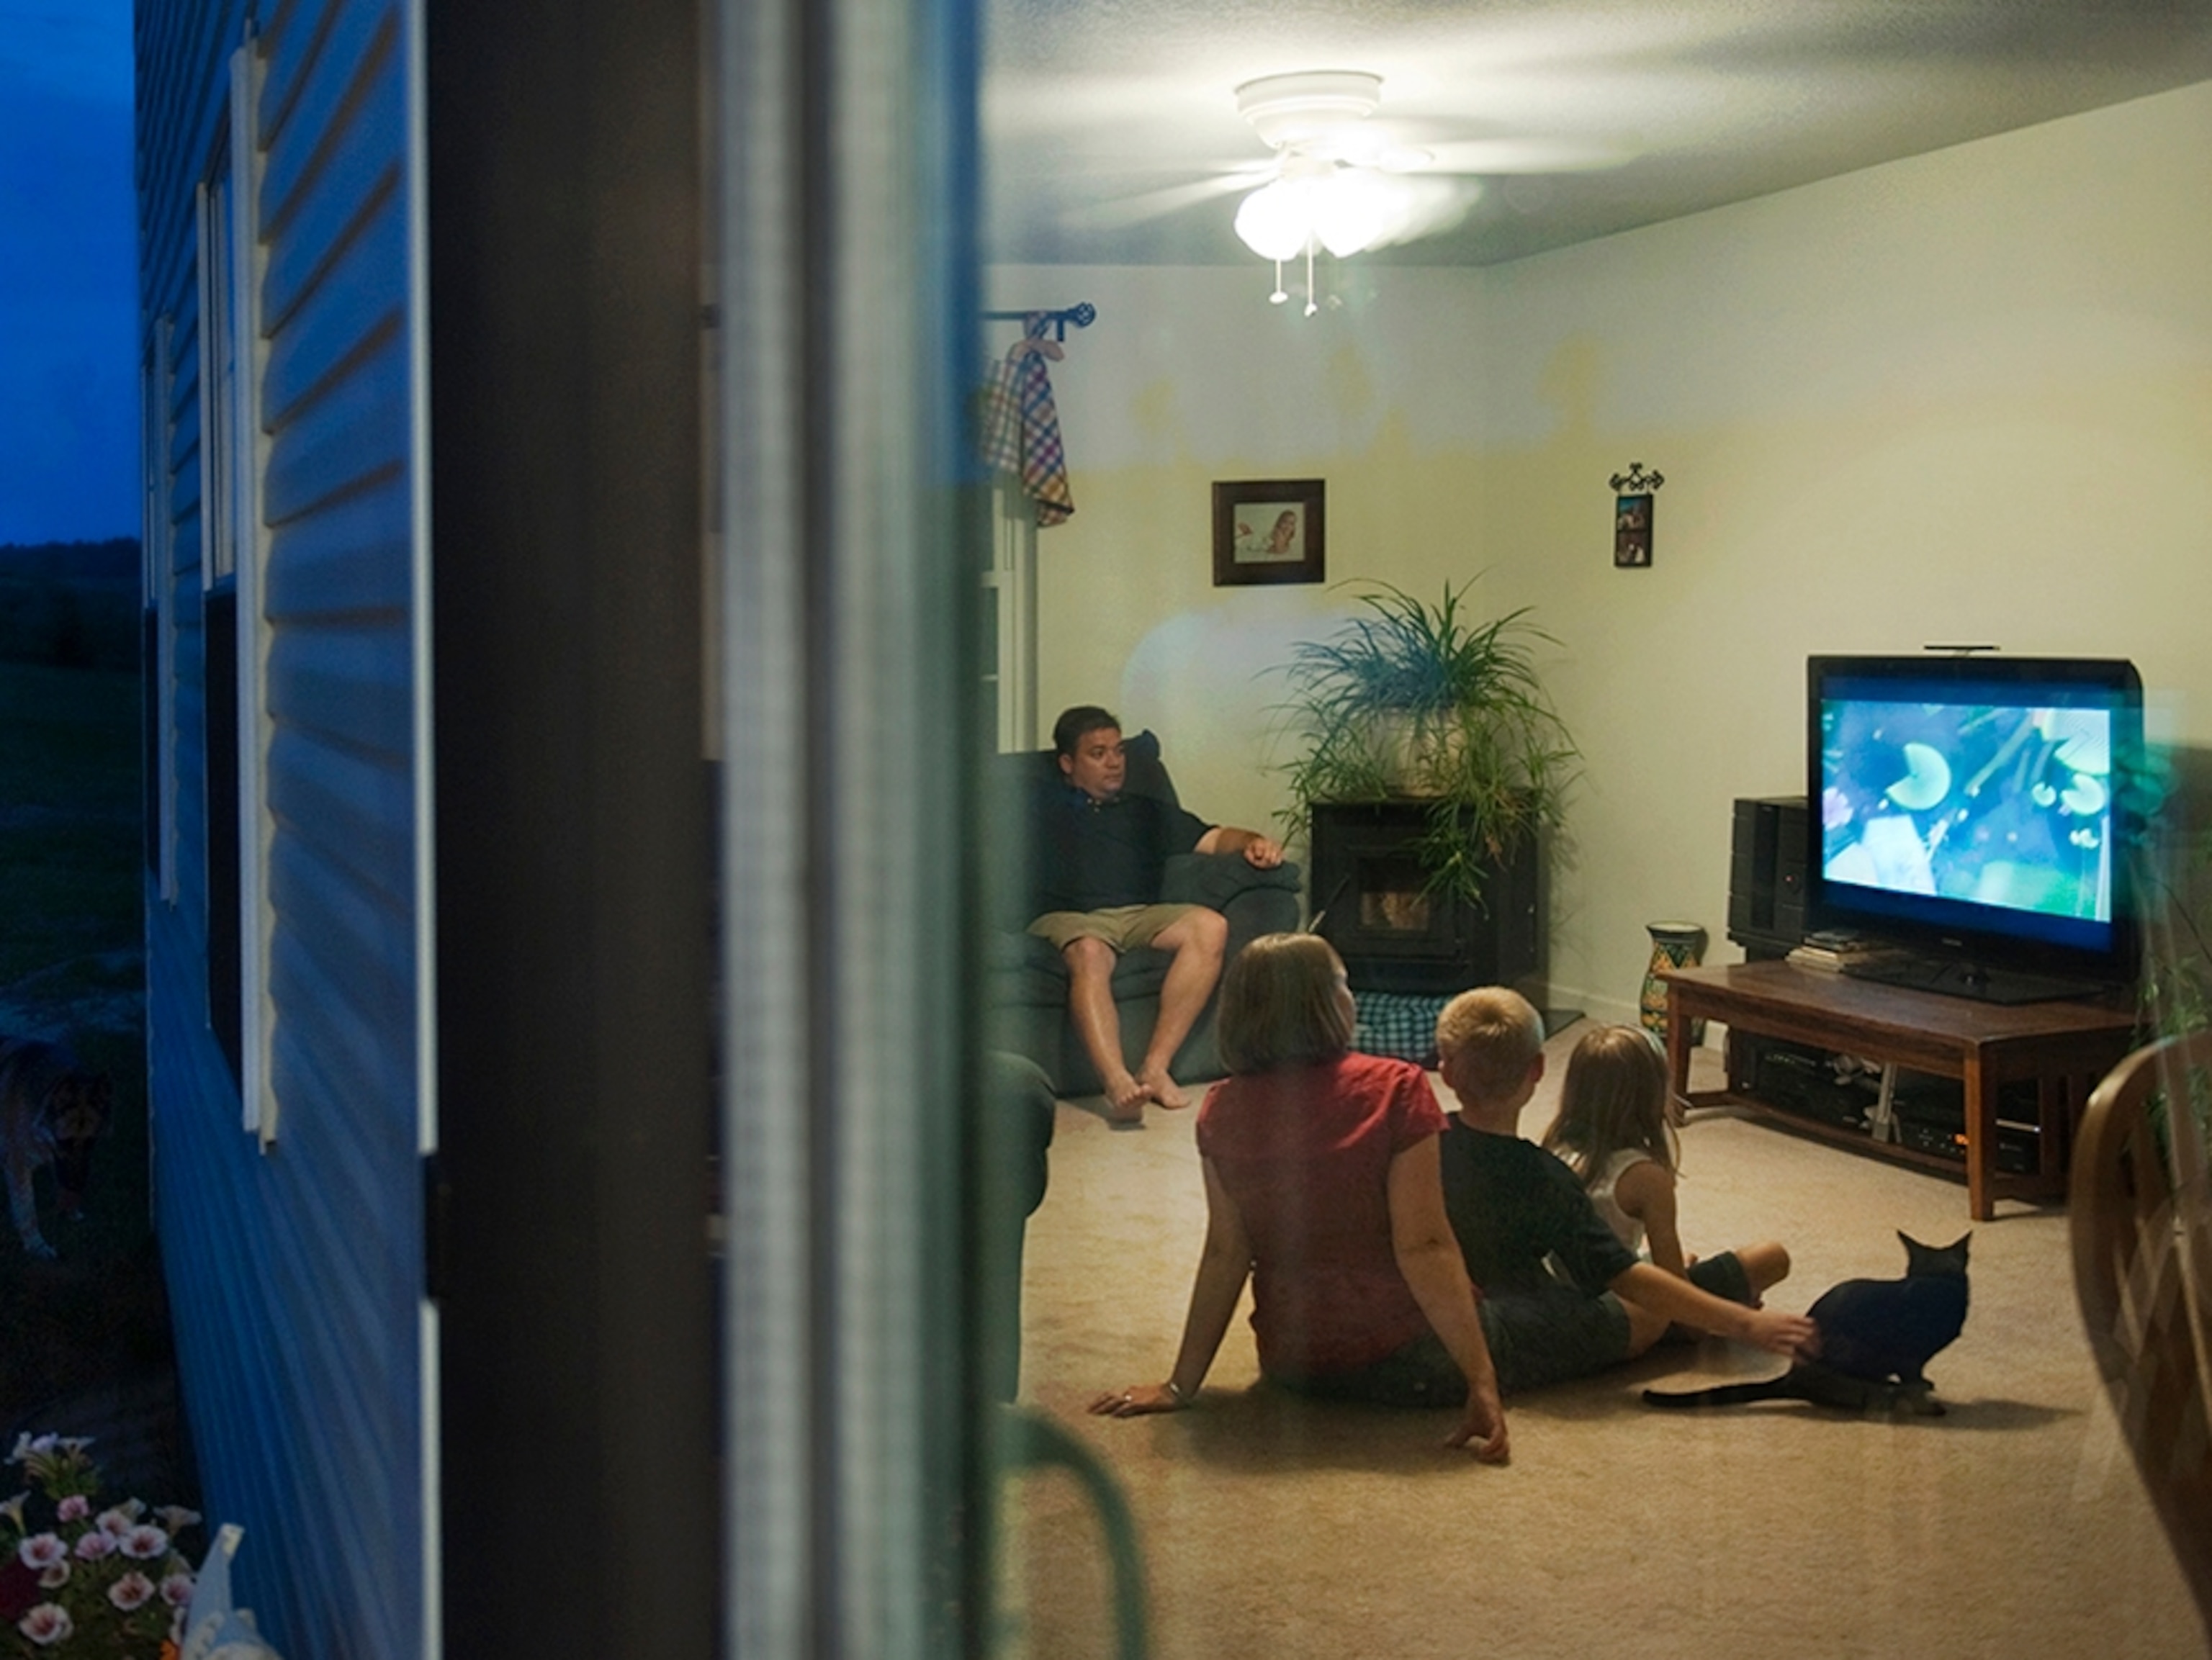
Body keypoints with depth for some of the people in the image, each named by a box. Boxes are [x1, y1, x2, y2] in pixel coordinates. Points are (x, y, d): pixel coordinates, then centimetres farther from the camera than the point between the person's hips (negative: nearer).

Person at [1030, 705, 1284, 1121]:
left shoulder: (1146, 812, 33)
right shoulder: (1044, 814, 23)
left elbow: (1212, 838, 21)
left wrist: (1252, 841, 0)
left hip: (1141, 915, 4)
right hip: (1069, 918, -4)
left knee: (1210, 926, -27)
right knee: (1089, 952, -40)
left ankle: (1154, 1067, -32)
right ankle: (1118, 1084, -56)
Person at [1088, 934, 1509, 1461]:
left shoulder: (1223, 1111, -4)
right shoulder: (1395, 1091, -17)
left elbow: (1226, 1255, -5)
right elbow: (1423, 1248, -21)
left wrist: (1182, 1385, 2)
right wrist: (1481, 1381, -21)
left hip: (1291, 1366, 6)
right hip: (1403, 1361, -5)